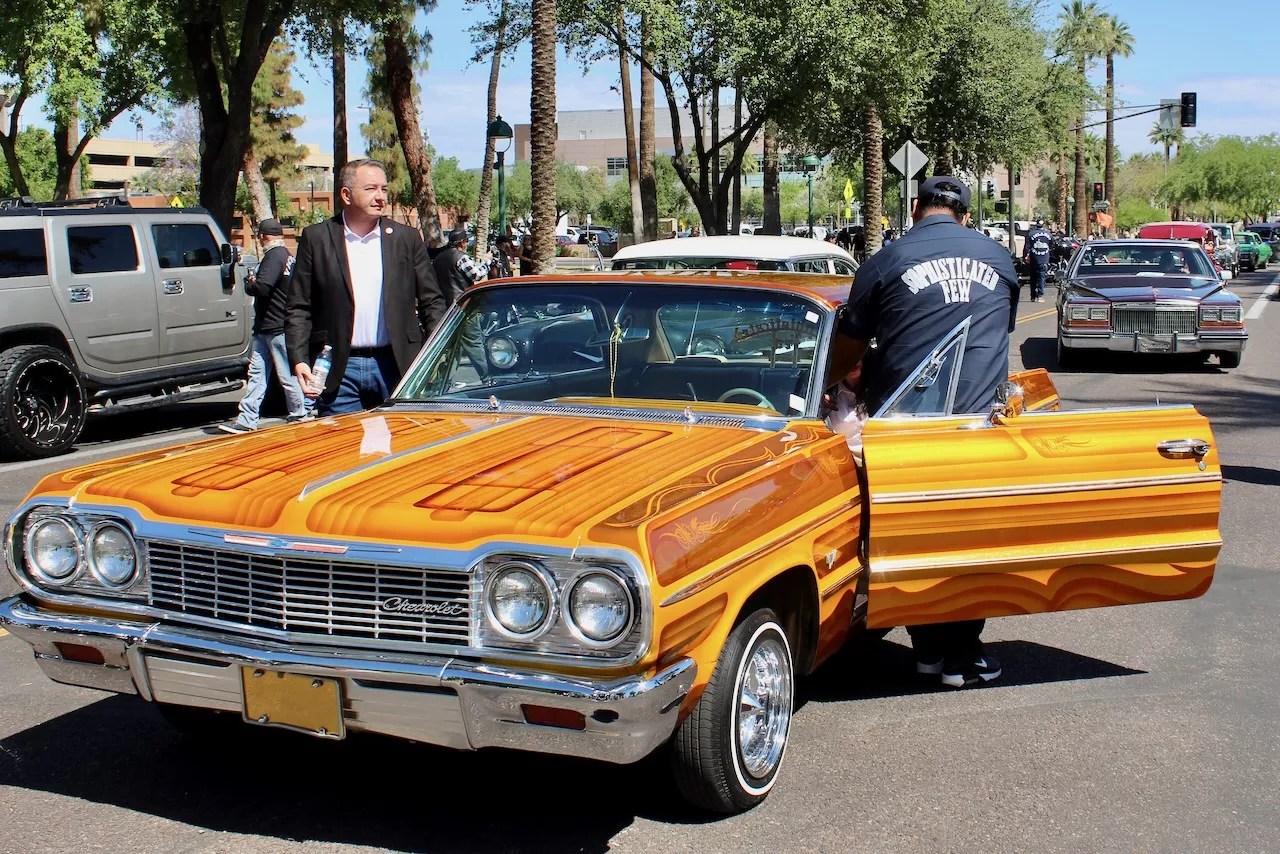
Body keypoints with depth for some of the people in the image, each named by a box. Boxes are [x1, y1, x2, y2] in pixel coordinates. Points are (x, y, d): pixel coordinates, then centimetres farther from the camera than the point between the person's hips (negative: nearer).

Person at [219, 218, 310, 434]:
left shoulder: (275, 256, -16)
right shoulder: (286, 255, 14)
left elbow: (262, 288, -26)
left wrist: (249, 282, -6)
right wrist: (254, 281, 8)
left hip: (277, 329, -10)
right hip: (265, 328, 10)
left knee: (288, 376, 1)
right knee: (256, 373, 7)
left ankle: (300, 417, 11)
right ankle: (246, 421, 8)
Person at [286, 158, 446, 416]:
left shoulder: (407, 238, 8)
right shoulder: (316, 239, 4)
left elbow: (432, 302, 9)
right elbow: (298, 308, 4)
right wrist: (299, 361, -8)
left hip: (395, 366, 1)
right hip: (338, 371, -1)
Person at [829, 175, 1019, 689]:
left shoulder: (885, 263, 3)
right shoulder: (999, 260, 13)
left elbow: (849, 350, 7)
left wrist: (825, 384, 27)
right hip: (981, 416, 2)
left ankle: (929, 646, 16)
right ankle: (962, 654, 12)